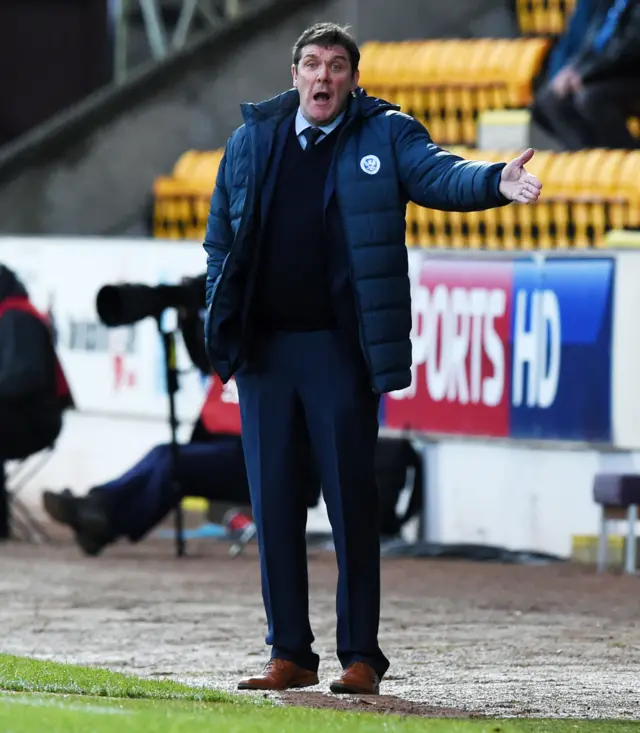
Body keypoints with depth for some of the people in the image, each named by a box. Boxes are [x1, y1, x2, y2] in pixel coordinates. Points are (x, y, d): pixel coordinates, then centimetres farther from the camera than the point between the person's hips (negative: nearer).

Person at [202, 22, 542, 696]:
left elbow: (439, 175, -14)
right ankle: (289, 653, 12)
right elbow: (220, 242, 15)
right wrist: (219, 332, 6)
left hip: (340, 349, -3)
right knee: (273, 504, 5)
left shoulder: (385, 136, 2)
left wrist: (495, 183, -36)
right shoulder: (250, 144, 10)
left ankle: (360, 657, 3)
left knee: (352, 504, -2)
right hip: (264, 349, 3)